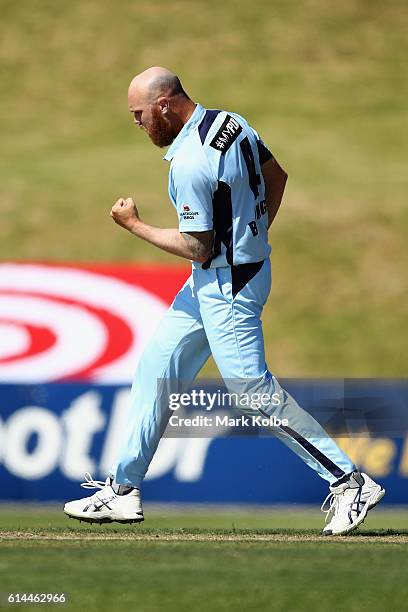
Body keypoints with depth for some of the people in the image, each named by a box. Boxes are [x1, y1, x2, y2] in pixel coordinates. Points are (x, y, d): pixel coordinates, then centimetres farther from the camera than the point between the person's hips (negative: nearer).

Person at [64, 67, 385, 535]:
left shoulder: (190, 163, -25)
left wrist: (134, 225, -9)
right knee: (156, 368, 13)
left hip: (225, 284, -10)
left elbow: (198, 249, -20)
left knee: (254, 390, -8)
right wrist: (253, 237, 20)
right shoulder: (232, 123, 3)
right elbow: (277, 177, 16)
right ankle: (123, 490, 19)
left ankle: (349, 482, -6)